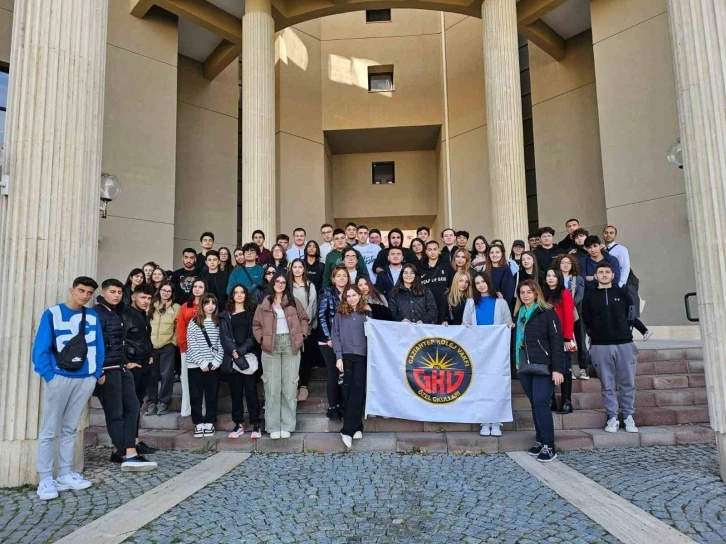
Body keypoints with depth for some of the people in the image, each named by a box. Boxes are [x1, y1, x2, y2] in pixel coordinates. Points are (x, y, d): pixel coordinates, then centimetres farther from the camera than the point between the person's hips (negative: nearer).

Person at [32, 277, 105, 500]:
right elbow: (41, 347, -7)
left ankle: (65, 474, 20)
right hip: (59, 378, -3)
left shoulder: (93, 317, 7)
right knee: (49, 431, 1)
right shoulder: (52, 314, -3)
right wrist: (48, 374, -13)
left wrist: (98, 372, 2)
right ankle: (46, 480, 8)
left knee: (70, 429, 12)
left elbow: (98, 347, 9)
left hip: (86, 379, 3)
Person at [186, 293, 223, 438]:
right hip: (196, 365, -1)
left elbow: (221, 344, 3)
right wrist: (201, 362, -11)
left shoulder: (219, 323, 7)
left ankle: (209, 423, 14)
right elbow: (192, 345, -4)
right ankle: (198, 424, 11)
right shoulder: (193, 323, 1)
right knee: (196, 396, 2)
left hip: (213, 365, 1)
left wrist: (217, 361, -8)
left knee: (212, 395, 5)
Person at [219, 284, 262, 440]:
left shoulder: (252, 312, 10)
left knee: (251, 390, -4)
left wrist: (242, 351, -12)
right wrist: (234, 352, -14)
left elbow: (253, 334, 0)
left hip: (249, 356, -1)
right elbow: (224, 336, 1)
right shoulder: (225, 315, 12)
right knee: (235, 391, 4)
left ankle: (255, 425, 0)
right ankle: (238, 424, 11)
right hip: (231, 358, 1)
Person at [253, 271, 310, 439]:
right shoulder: (264, 304, 7)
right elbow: (256, 324, 9)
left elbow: (304, 319, 9)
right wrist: (262, 339, -4)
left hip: (290, 345, 1)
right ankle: (273, 427, 8)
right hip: (271, 346, 0)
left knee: (290, 385, 2)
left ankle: (287, 425, 10)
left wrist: (301, 335, -3)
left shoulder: (294, 302, 8)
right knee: (272, 386, 1)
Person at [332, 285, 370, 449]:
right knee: (348, 390, 3)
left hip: (362, 355, 0)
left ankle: (347, 430, -5)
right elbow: (336, 335, 3)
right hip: (346, 355, 1)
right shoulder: (340, 313, 7)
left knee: (358, 390, -6)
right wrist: (338, 357, -5)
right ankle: (357, 427, 15)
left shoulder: (366, 313, 8)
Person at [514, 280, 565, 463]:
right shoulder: (519, 314, 14)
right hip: (525, 368, 6)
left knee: (541, 404, -10)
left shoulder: (547, 312, -5)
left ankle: (549, 447, -3)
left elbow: (557, 341, -10)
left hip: (543, 367, -6)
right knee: (535, 405, 10)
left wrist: (557, 368, -16)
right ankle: (540, 441, 18)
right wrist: (517, 362, 15)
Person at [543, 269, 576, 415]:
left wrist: (568, 338, -15)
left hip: (561, 338, -5)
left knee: (564, 370, -1)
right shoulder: (544, 295, 15)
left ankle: (567, 402, 4)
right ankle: (551, 401, 12)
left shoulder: (565, 293, -2)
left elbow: (569, 317, -8)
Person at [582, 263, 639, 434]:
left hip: (625, 343, 1)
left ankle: (629, 417, 15)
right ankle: (613, 418, 9)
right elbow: (586, 320, 7)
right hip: (601, 346, -1)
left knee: (628, 383, 4)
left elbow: (630, 314, 11)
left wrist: (623, 331, 10)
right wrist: (595, 335, 6)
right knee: (608, 385, 3)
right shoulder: (589, 295, 5)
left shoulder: (622, 293, 9)